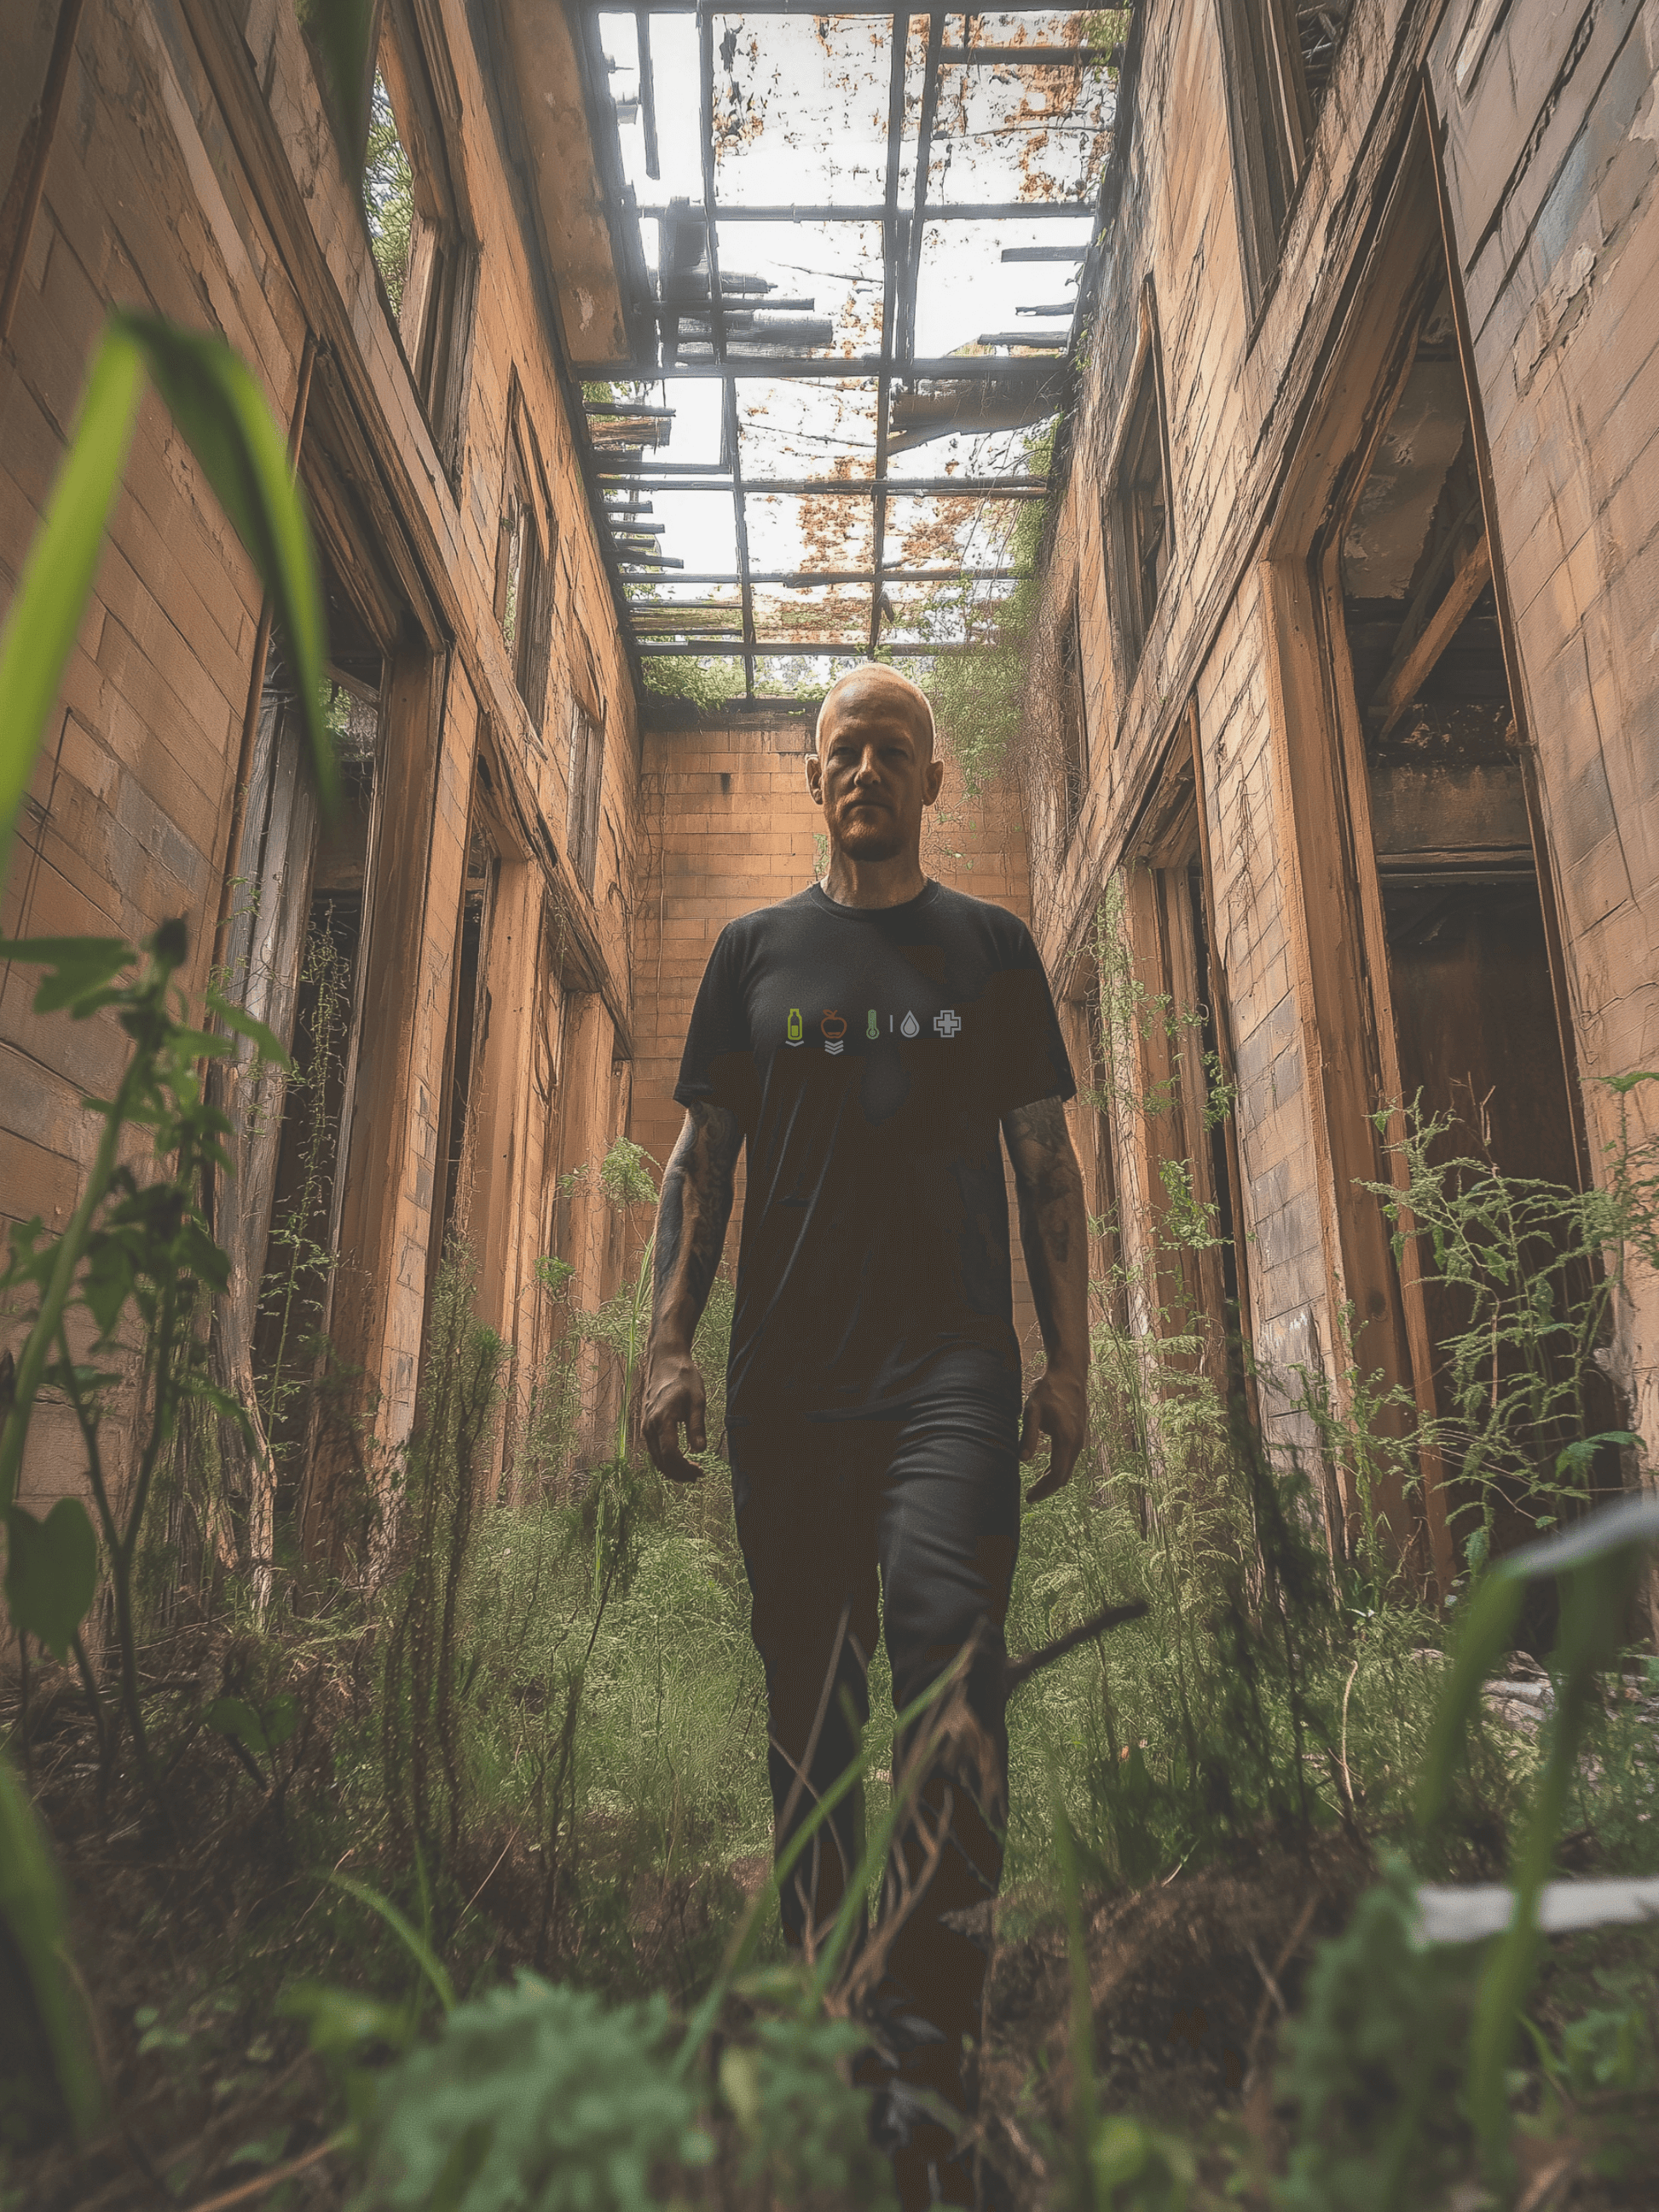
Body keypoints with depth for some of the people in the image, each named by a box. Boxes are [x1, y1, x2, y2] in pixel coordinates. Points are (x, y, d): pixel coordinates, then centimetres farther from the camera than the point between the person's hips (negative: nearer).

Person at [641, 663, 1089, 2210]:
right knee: (806, 1704, 6)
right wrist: (670, 1338, 0)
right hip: (789, 1381, 1)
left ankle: (930, 2076, -9)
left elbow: (1045, 1164, 11)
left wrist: (1068, 1359, 2)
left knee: (949, 1645, -18)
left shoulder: (991, 948, 14)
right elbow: (702, 1156, 11)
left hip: (952, 1367, -1)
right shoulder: (755, 950, 15)